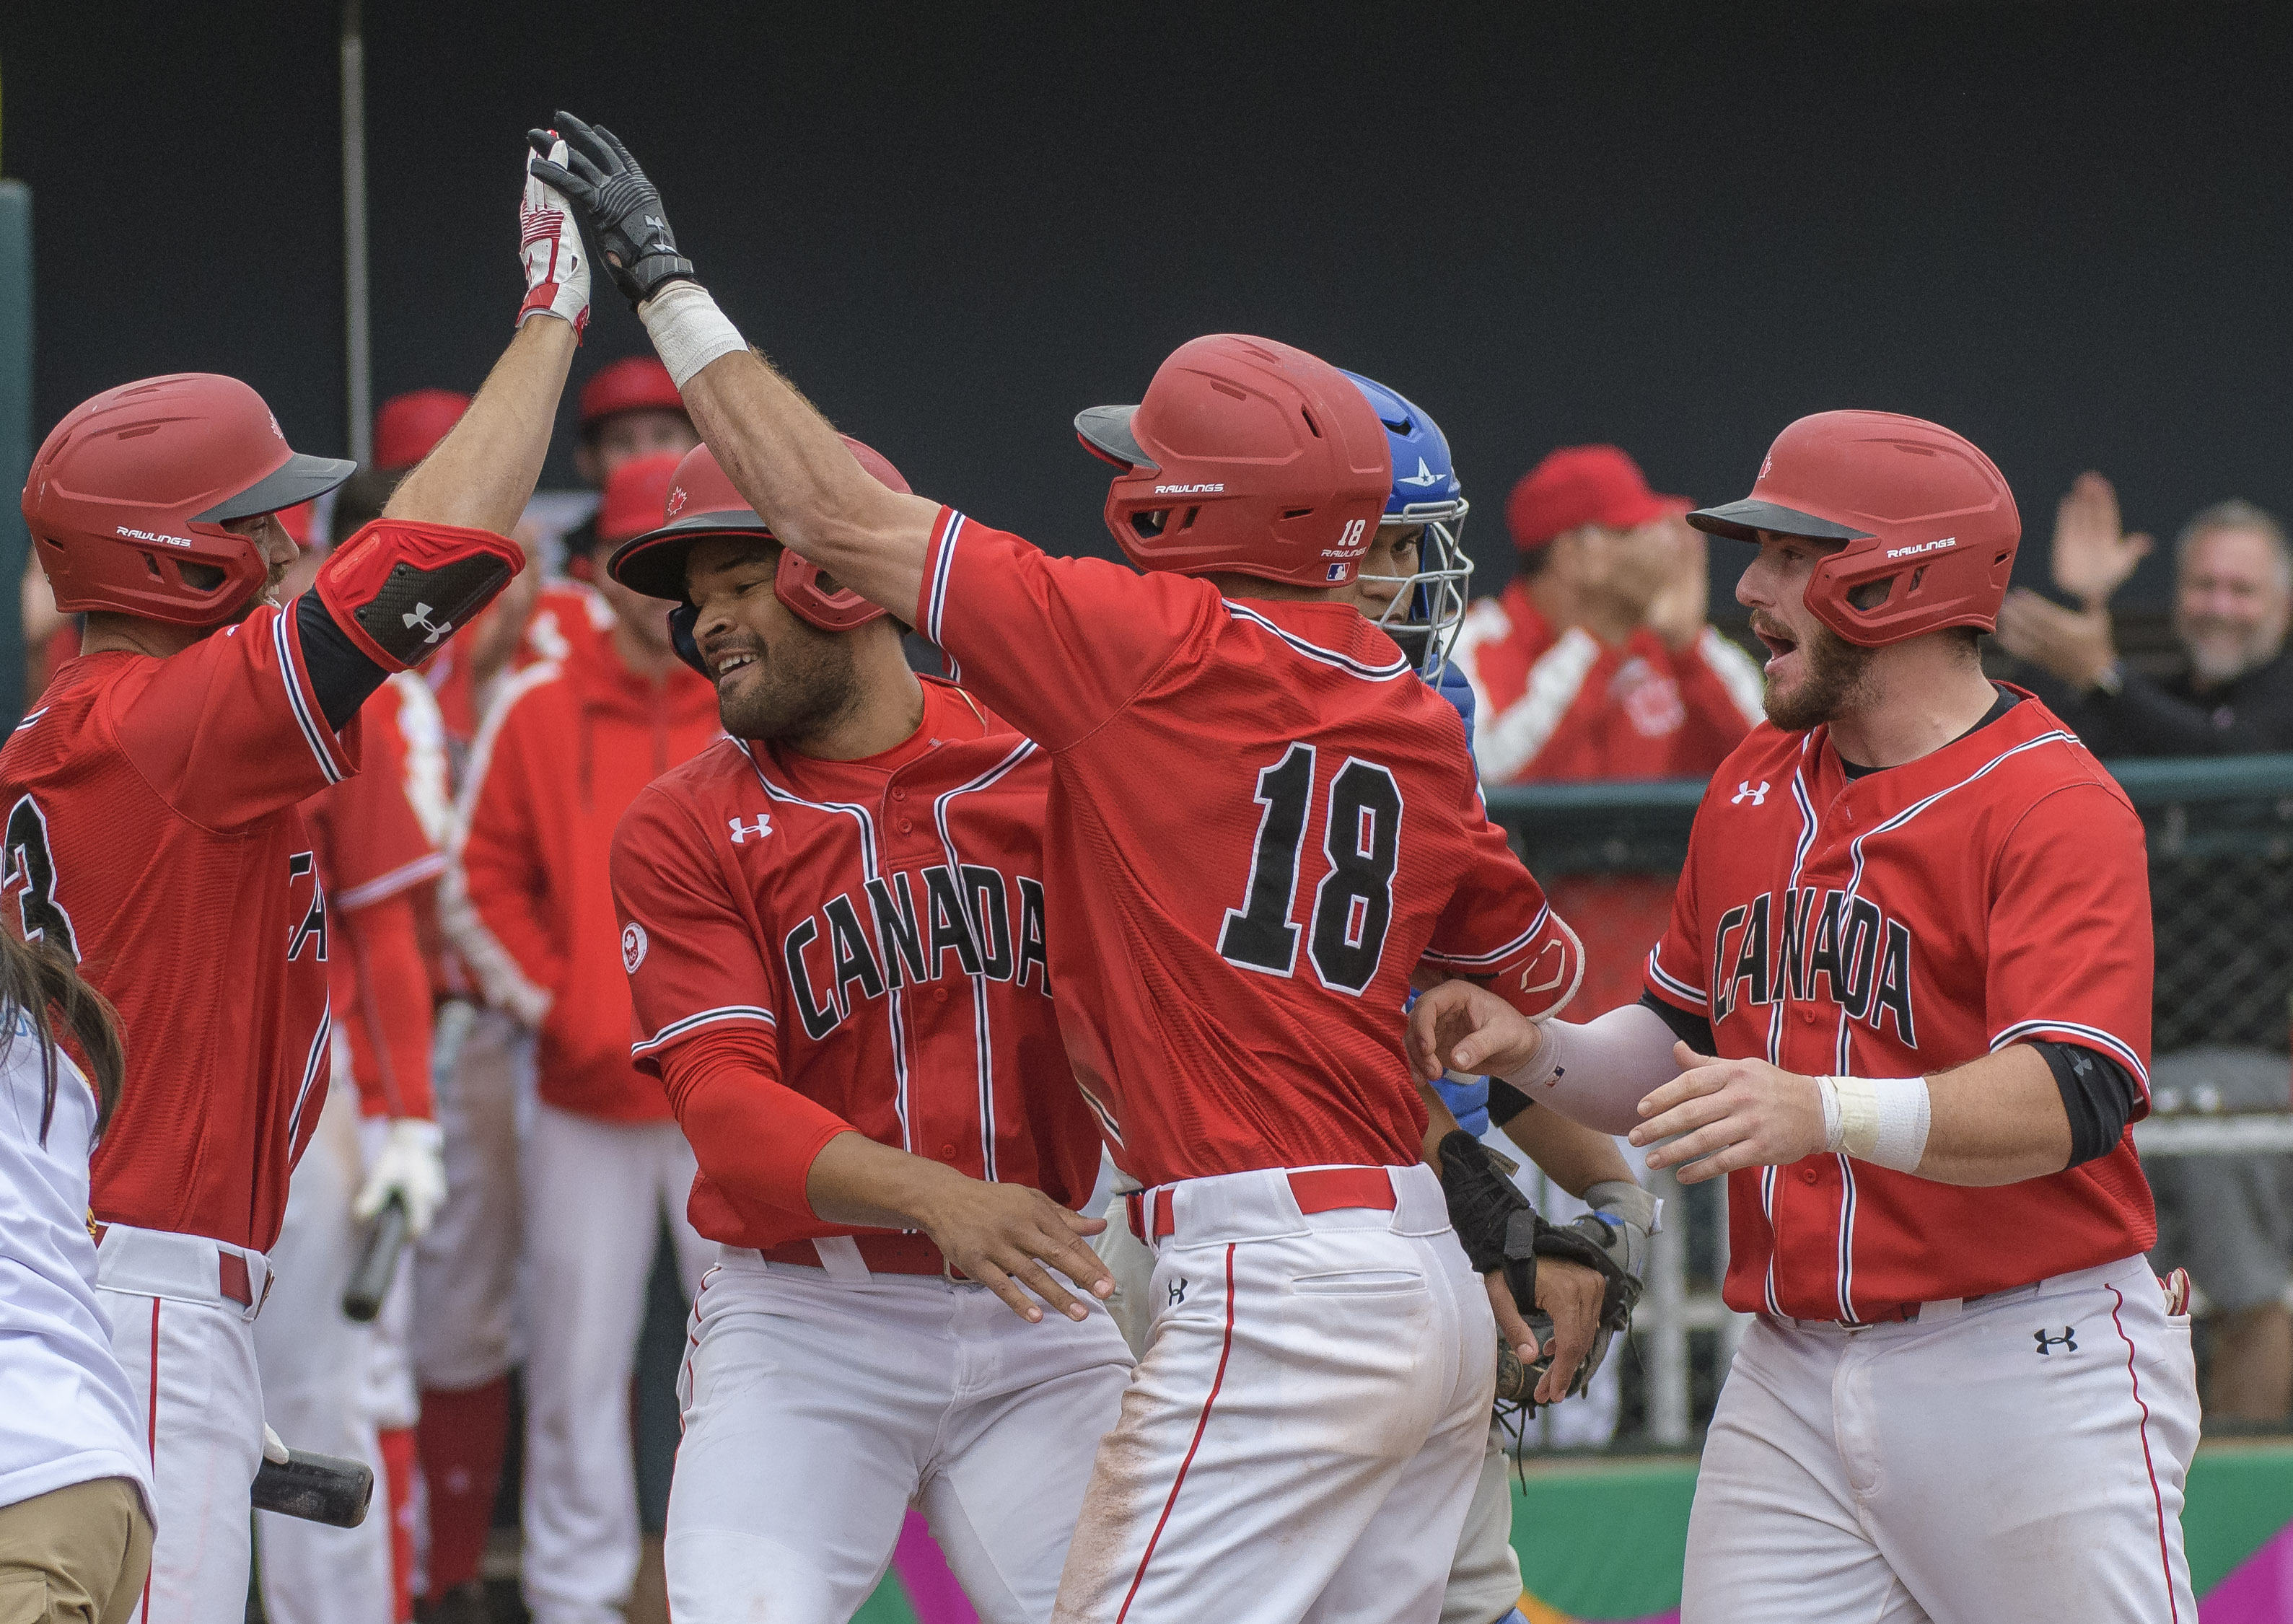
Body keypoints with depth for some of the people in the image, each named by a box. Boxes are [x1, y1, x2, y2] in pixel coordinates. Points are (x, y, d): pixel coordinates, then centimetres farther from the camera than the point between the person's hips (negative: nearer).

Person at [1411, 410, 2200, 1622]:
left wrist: (1823, 1112, -39)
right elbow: (1678, 1047, 23)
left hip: (2029, 1372, -6)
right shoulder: (1755, 786, 15)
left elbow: (2071, 1099, -24)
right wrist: (1530, 1051, 2)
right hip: (1791, 1376, 6)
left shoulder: (2053, 807, -11)